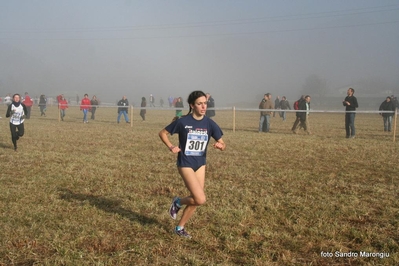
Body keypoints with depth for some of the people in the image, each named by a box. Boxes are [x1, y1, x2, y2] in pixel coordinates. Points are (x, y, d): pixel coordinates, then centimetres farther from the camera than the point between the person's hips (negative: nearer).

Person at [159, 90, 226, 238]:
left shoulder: (209, 124, -5)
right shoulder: (182, 122, -14)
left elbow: (222, 144, -1)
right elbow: (162, 133, -2)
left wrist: (220, 146, -24)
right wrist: (171, 147, -18)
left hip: (200, 164, 5)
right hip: (185, 164, -5)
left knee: (196, 199, 9)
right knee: (200, 199, -14)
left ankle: (180, 228, 27)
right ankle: (178, 203, 15)